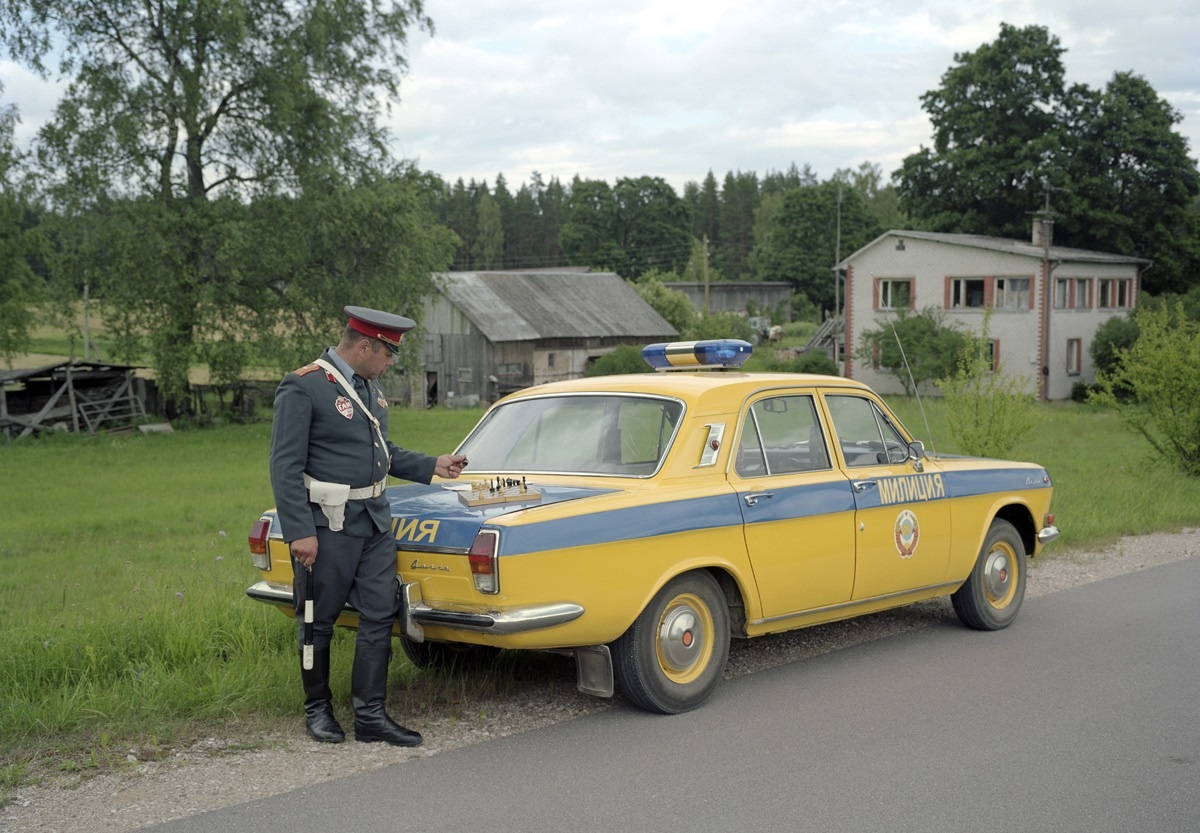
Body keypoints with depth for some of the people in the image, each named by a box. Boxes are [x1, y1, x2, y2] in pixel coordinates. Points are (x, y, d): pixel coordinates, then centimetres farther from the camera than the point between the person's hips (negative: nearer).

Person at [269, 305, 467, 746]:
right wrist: (300, 532, -21)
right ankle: (317, 709, 24)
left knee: (379, 615, 4)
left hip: (375, 520, 7)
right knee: (318, 621, 8)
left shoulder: (370, 387, 11)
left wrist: (432, 466, 13)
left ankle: (370, 715, 11)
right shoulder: (302, 388, -15)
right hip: (327, 524, -7)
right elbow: (285, 466, -17)